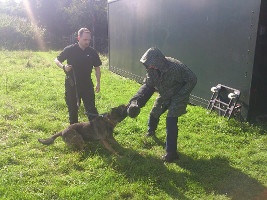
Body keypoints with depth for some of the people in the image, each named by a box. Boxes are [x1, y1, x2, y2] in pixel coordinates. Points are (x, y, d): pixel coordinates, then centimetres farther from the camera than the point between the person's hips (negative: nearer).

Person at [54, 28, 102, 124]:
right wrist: (63, 67, -18)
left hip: (87, 84, 1)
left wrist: (98, 83, 4)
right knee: (72, 108, 14)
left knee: (91, 109, -2)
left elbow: (97, 68, 8)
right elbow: (57, 60, 3)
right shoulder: (70, 50, -7)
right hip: (71, 85, 0)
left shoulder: (92, 52, -1)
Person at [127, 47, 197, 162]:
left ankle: (171, 153, -5)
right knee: (154, 114, 20)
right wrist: (136, 101, -23)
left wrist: (179, 96, -24)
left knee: (171, 121, -17)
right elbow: (147, 86, -9)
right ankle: (151, 131, 56)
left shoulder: (176, 67, -34)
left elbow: (192, 80, -24)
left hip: (178, 97, -6)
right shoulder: (152, 69, -14)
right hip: (164, 96, 7)